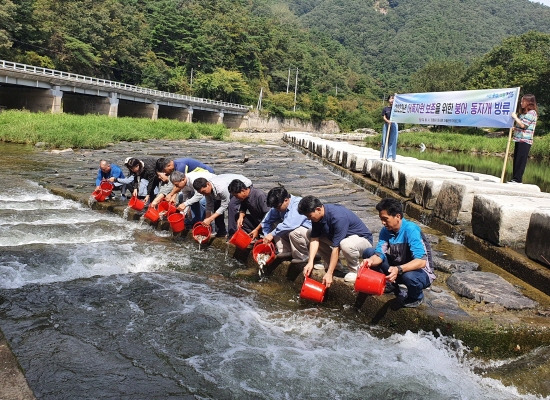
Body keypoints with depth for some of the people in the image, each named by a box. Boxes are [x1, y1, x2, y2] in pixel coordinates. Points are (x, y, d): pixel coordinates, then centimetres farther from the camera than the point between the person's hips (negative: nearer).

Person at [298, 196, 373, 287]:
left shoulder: (338, 217, -34)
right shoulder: (317, 216, -11)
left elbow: (336, 248, -34)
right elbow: (314, 239, -13)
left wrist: (329, 273, -33)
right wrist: (310, 262, -26)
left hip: (362, 238, -8)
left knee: (345, 245, -41)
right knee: (312, 236, -5)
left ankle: (354, 270, -9)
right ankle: (336, 267, 7)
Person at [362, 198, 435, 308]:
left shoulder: (411, 230, -27)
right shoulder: (386, 231, -8)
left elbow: (421, 261, -36)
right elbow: (380, 254, -15)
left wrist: (399, 269, -51)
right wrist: (371, 261, -39)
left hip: (420, 271, -6)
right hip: (397, 267, 6)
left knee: (409, 276, -41)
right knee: (368, 253, -7)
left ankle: (417, 297, -4)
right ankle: (390, 283, 9)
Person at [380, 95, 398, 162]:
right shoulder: (385, 108, 8)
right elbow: (384, 117, 3)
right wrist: (388, 121, -18)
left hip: (394, 124, -1)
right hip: (386, 124, 1)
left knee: (392, 141, -3)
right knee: (385, 140, 3)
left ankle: (391, 156, -2)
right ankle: (384, 156, 11)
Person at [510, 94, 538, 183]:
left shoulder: (532, 112, -9)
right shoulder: (523, 113, 19)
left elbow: (523, 125, -17)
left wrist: (515, 117, -8)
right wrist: (514, 128, 7)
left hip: (525, 140, -9)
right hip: (518, 139, 9)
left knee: (521, 160, -8)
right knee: (516, 160, 9)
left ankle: (517, 180, -8)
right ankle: (515, 179, 13)